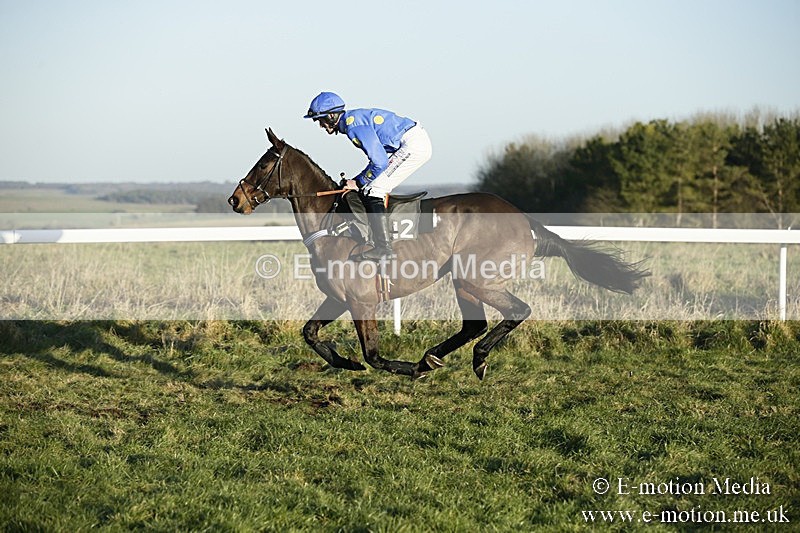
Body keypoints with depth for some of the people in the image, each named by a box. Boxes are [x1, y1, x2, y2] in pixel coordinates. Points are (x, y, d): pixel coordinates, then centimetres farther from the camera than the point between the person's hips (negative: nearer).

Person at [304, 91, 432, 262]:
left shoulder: (353, 125, -15)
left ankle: (383, 248, -14)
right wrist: (359, 181, 14)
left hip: (413, 145, -10)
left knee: (372, 190, -10)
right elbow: (378, 156, 22)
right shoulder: (354, 119, 16)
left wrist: (359, 182, -5)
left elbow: (380, 162, -19)